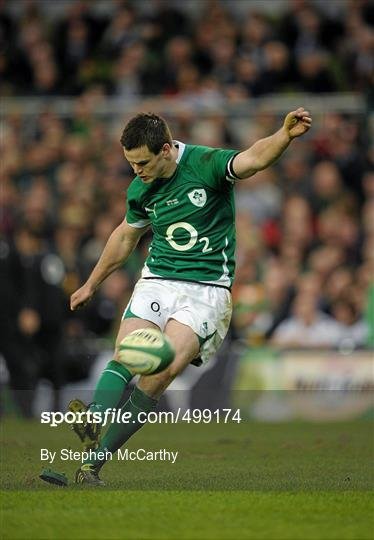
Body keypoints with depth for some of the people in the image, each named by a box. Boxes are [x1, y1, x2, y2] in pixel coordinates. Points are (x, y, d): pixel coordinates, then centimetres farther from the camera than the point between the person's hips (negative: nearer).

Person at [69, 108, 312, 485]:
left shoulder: (206, 164, -11)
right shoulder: (140, 191, 6)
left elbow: (254, 158, -29)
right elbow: (125, 236, 25)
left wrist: (285, 135, -51)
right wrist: (91, 284, 35)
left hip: (207, 288, -5)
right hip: (157, 282, 5)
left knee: (165, 369, -21)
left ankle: (94, 459, -19)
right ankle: (93, 424, -45)